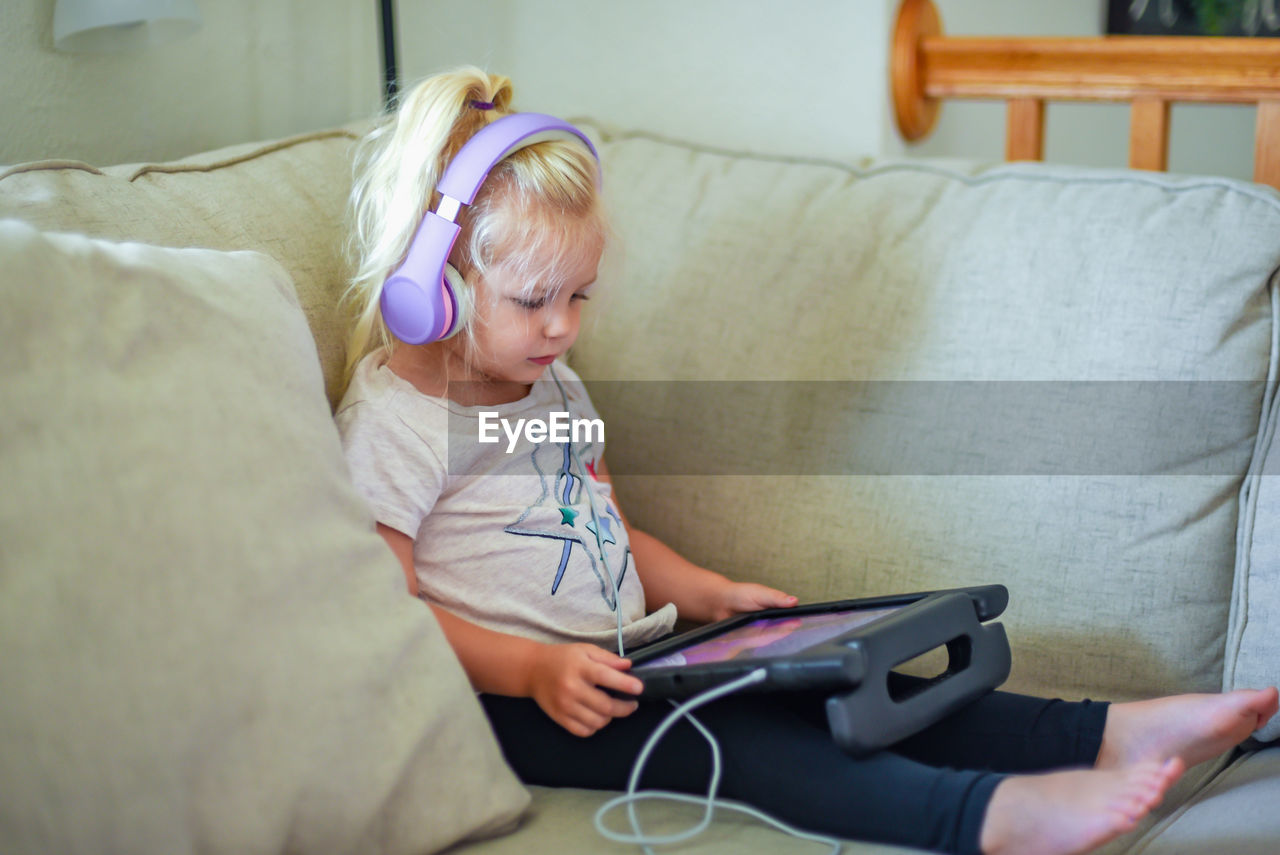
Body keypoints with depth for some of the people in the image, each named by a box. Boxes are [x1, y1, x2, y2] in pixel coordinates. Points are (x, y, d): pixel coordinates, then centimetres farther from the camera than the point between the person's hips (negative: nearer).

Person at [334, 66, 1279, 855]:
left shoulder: (554, 387, 16)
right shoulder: (393, 418, -10)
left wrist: (713, 596, 11)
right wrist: (537, 670, -26)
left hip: (618, 664, 8)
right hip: (508, 699, -8)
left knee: (811, 685, -12)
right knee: (705, 734, -30)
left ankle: (1099, 734, -21)